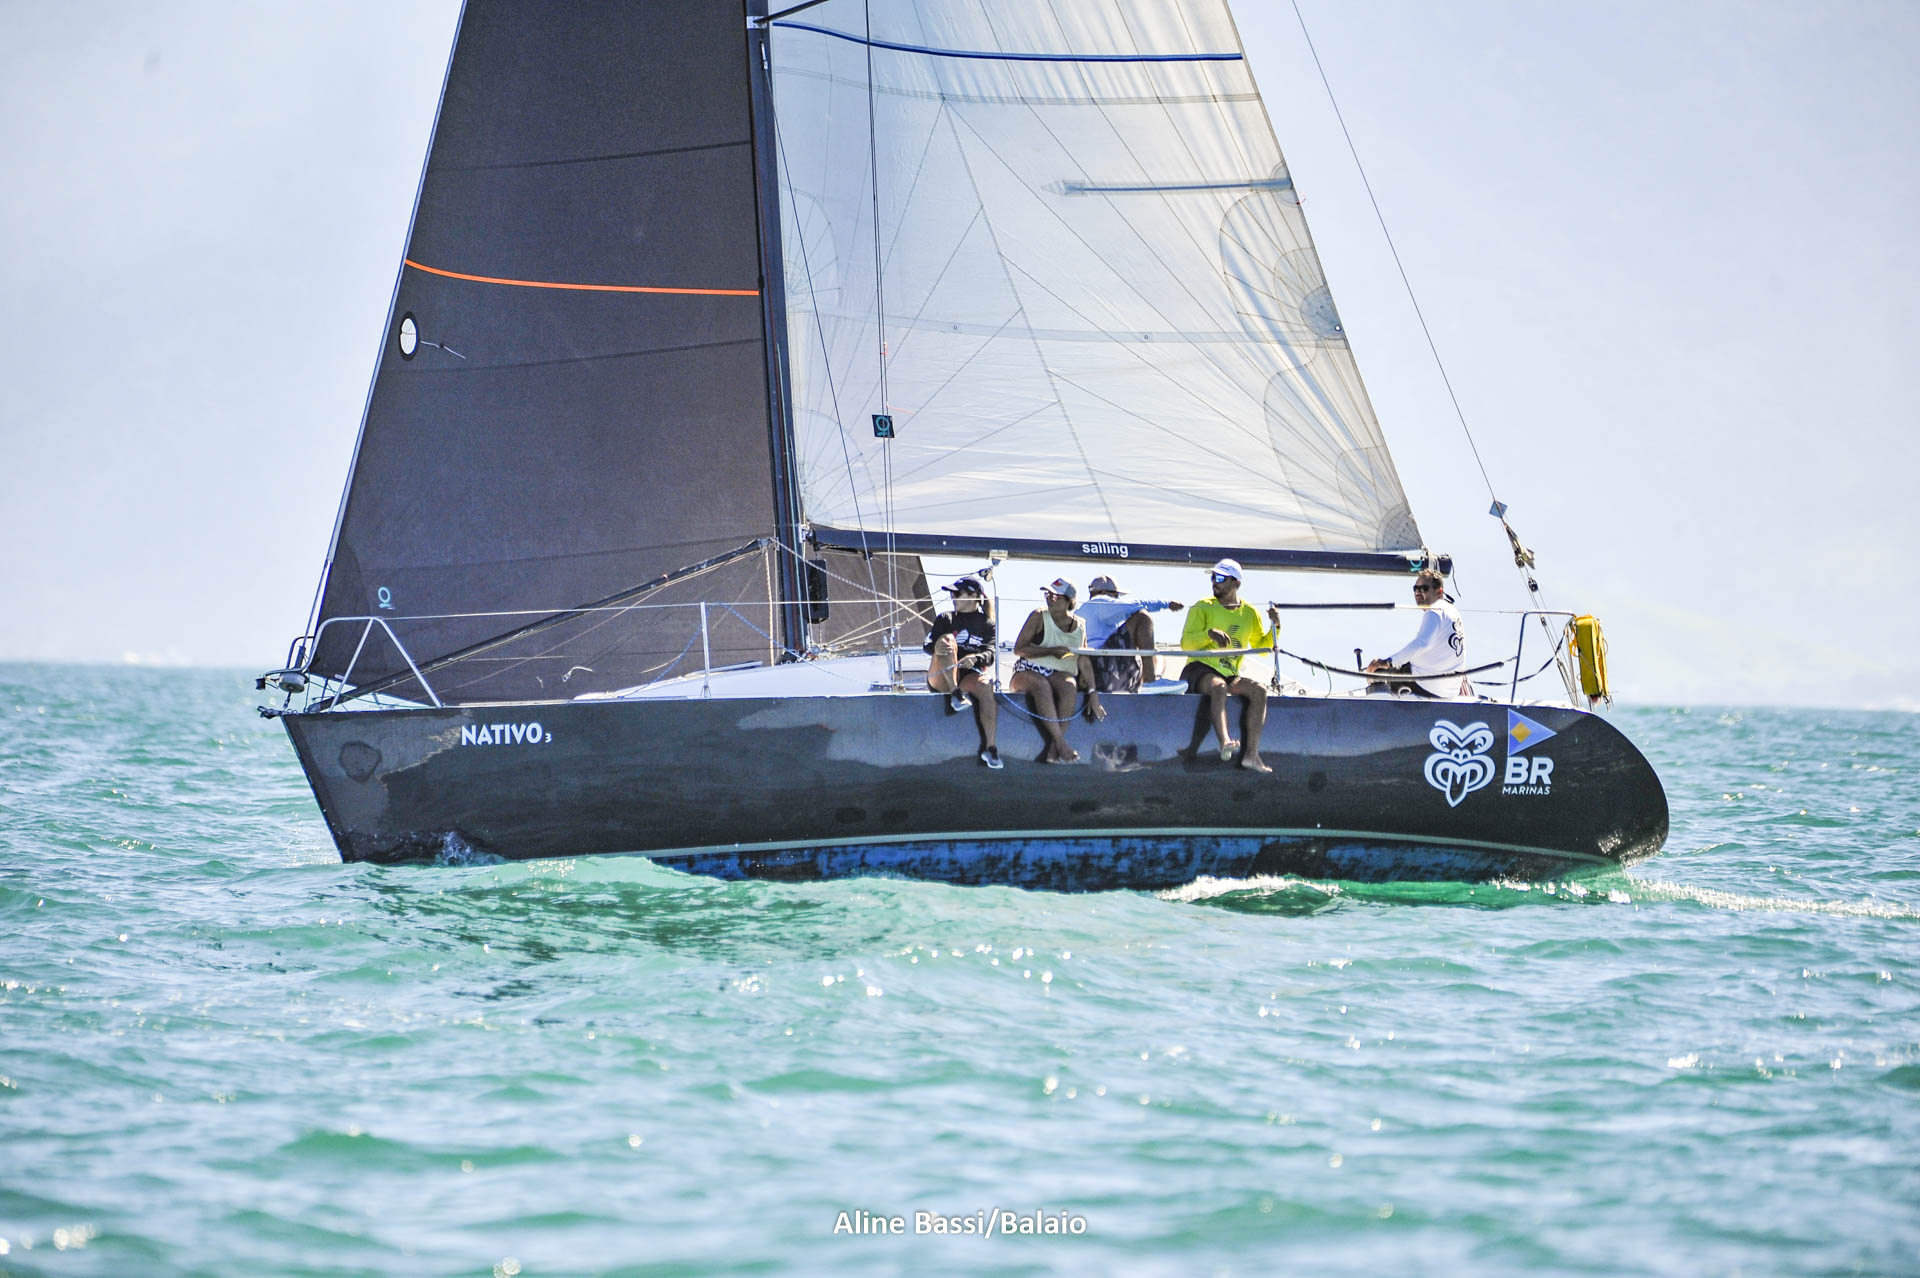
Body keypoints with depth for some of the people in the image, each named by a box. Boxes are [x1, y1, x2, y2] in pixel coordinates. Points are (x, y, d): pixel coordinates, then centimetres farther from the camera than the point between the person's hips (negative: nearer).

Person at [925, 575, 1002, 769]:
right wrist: (939, 647, -23)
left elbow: (990, 655, -3)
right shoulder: (945, 619, 18)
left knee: (986, 686, -37)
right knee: (947, 639, -27)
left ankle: (989, 747, -37)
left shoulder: (987, 625, 14)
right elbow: (928, 645, 3)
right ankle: (955, 694, -40)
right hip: (941, 678, 1)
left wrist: (975, 658, -28)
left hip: (970, 674, -1)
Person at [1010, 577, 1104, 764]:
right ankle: (1060, 744, -43)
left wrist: (1093, 693, -2)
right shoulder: (1039, 617, 1)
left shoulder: (1078, 626, 10)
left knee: (1069, 687, -35)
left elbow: (1084, 663, 9)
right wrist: (1052, 651, -16)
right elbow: (1019, 649, -6)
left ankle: (1053, 751, -38)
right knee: (1042, 686, -38)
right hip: (1029, 672, -2)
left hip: (1060, 674, 2)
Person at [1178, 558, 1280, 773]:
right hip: (1200, 670, -4)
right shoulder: (1203, 608, 4)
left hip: (1230, 674, 4)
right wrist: (1209, 633, -25)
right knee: (1219, 686, -38)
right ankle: (1224, 741, -59)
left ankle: (1251, 754, -31)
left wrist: (1274, 626, 2)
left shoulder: (1250, 613, 15)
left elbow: (1262, 646, 19)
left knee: (1259, 691, -24)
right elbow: (1186, 643, -7)